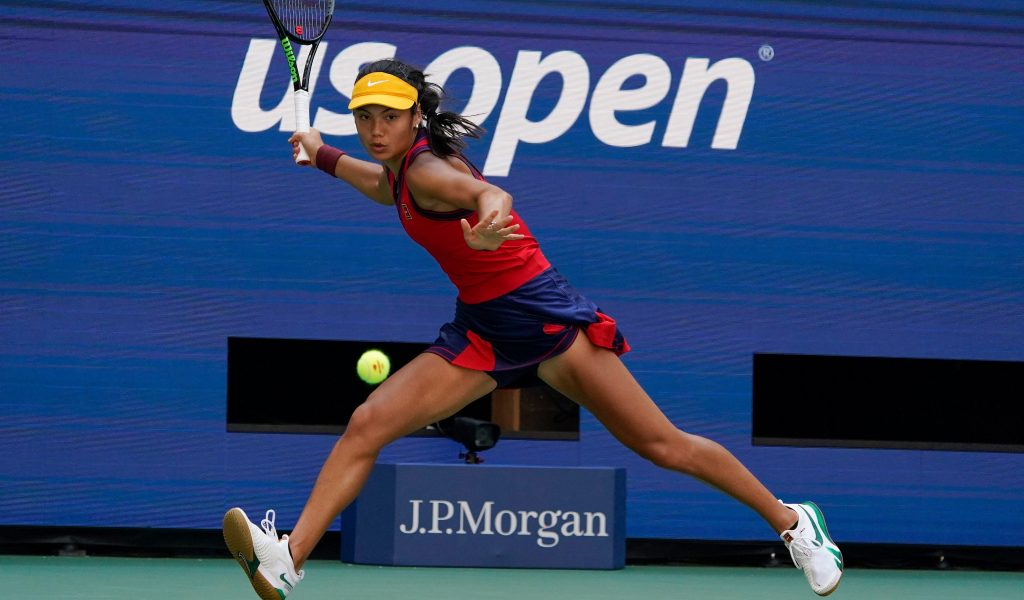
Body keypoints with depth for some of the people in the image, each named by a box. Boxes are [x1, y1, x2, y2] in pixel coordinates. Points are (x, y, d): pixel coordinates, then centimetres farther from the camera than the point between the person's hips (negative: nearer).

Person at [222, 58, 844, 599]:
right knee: (366, 425, -10)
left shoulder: (428, 167, -18)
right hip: (480, 329, 8)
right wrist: (322, 154, 43)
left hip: (543, 315, -8)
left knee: (660, 443, -6)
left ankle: (789, 520, 10)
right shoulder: (397, 175, 8)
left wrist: (491, 213, -63)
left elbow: (492, 194, -41)